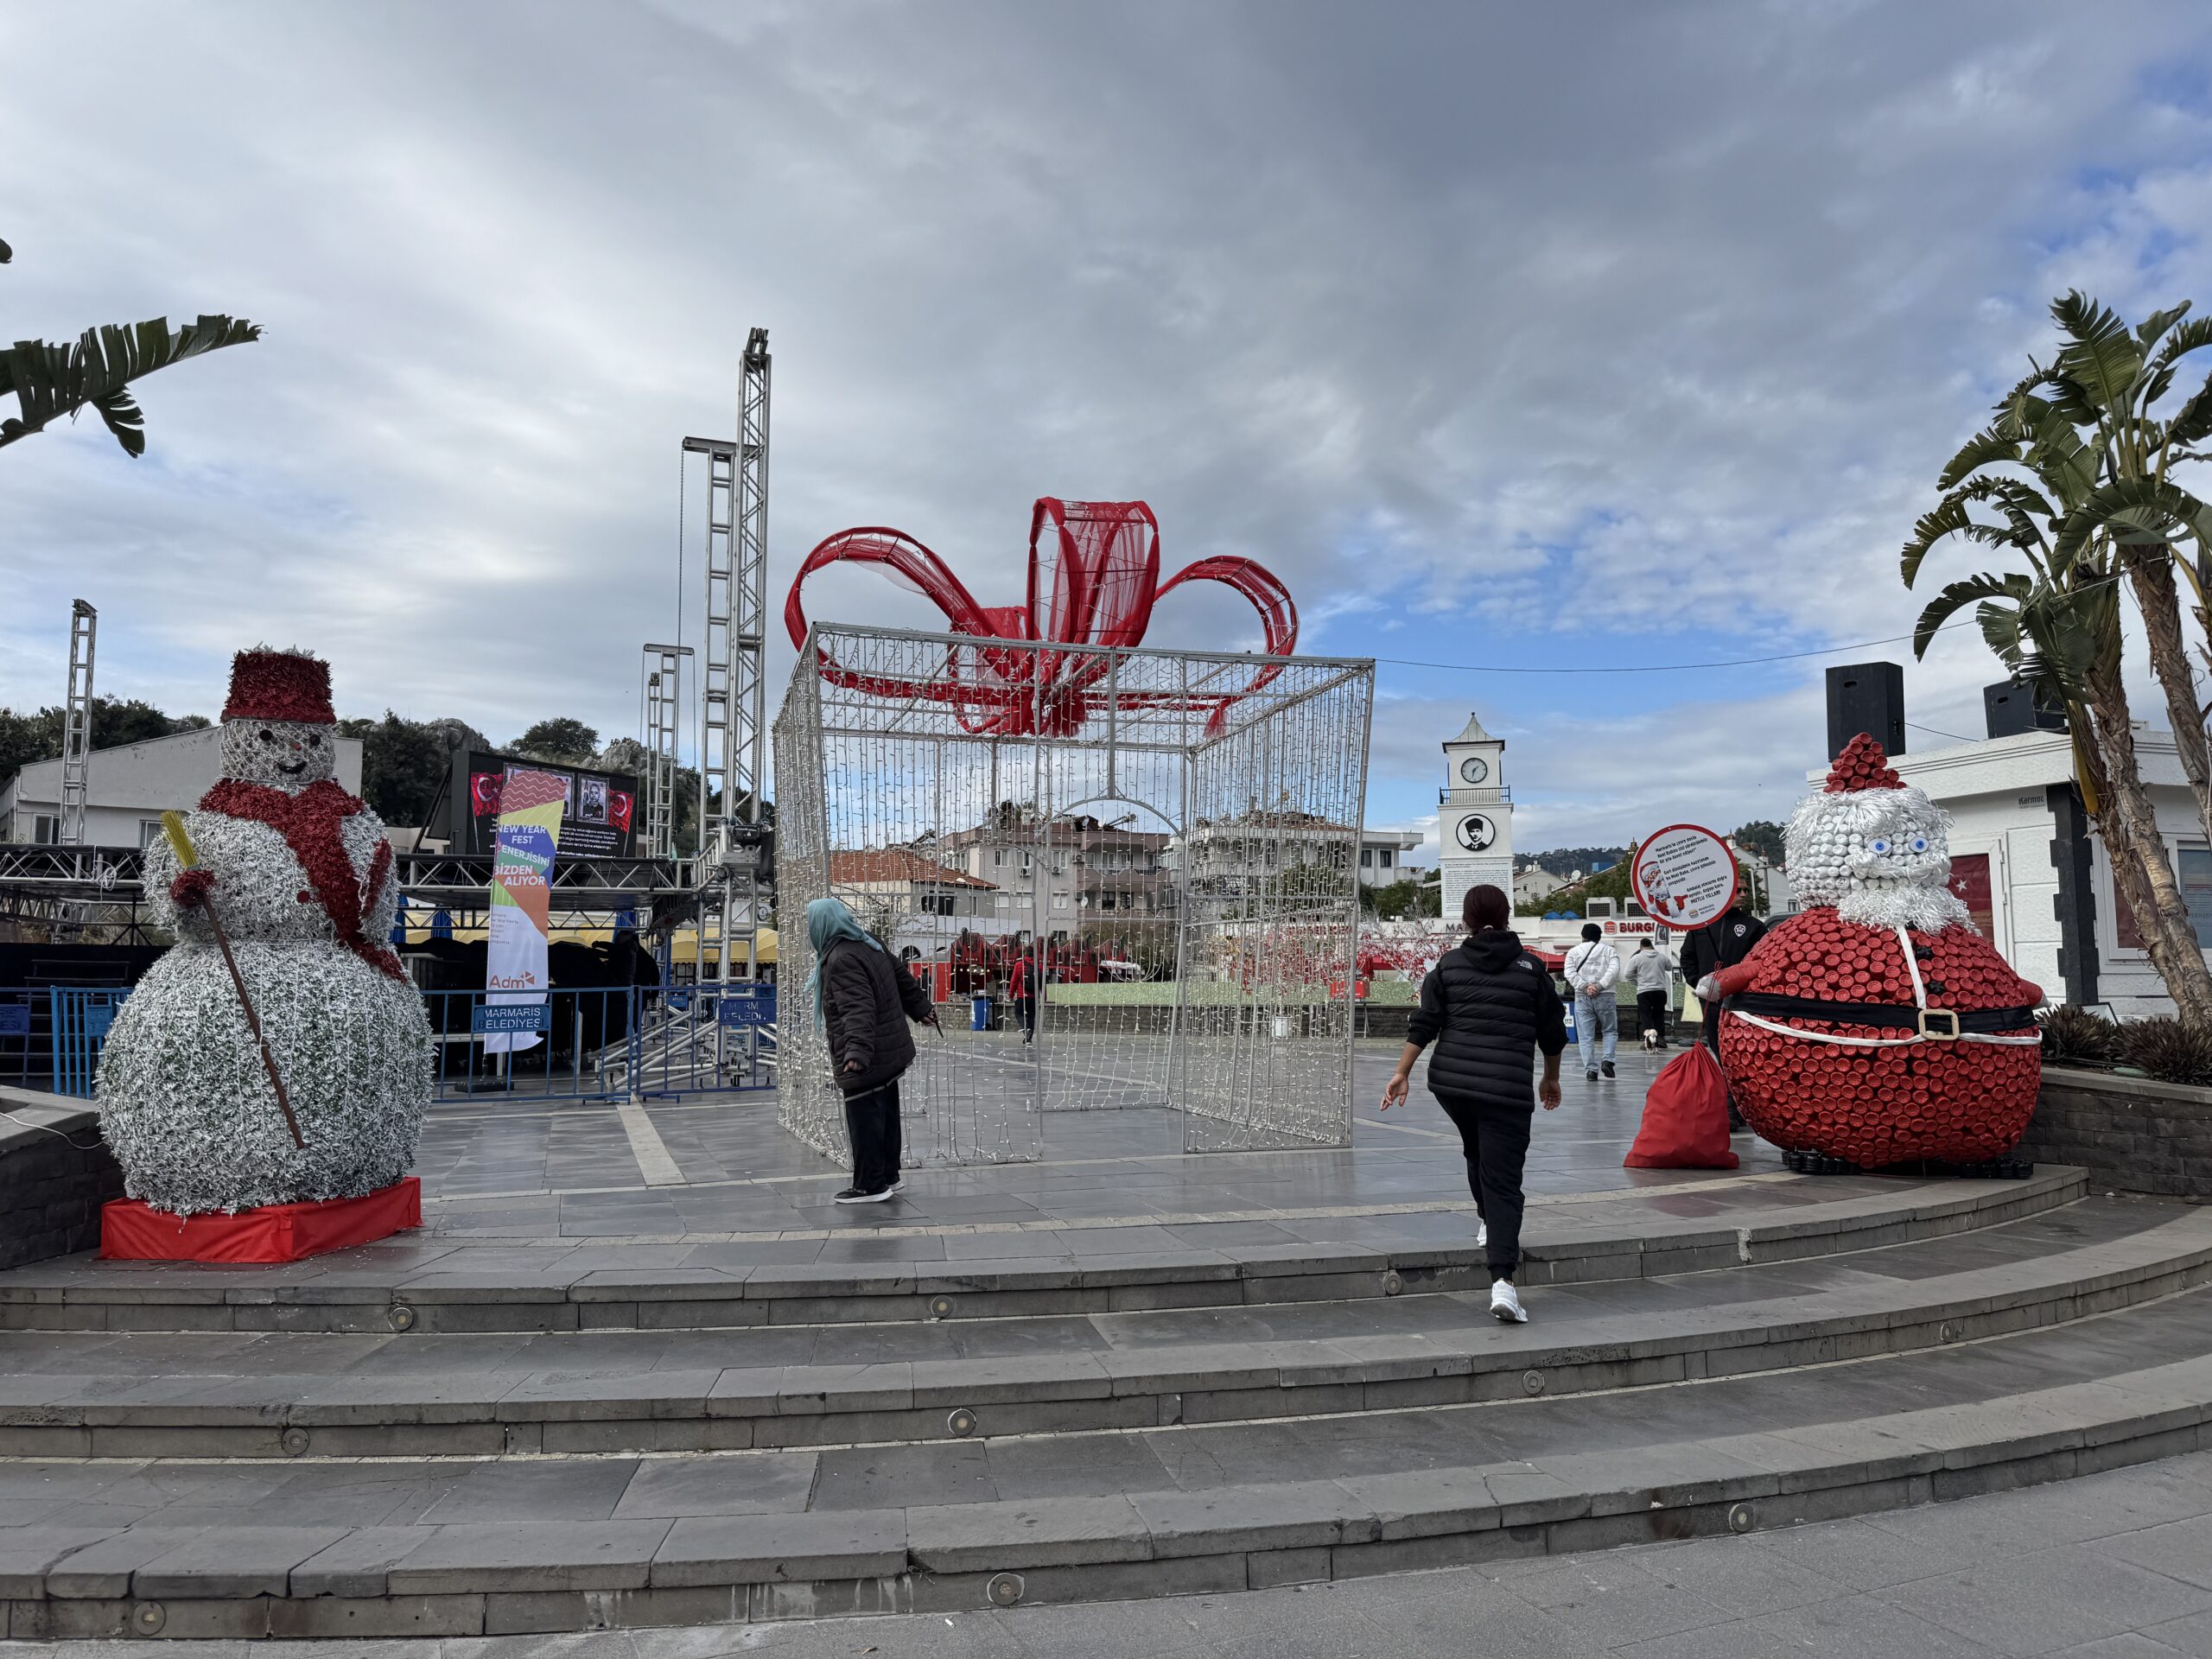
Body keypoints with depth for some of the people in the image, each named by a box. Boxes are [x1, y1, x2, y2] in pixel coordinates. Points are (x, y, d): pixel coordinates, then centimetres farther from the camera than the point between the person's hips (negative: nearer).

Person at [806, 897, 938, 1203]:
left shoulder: (842, 960, -22)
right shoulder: (868, 943, 7)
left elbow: (858, 1010, -33)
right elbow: (903, 979, 18)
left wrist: (857, 1050, -43)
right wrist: (921, 1008, 31)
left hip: (866, 1061, -10)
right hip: (891, 1052, 10)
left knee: (864, 1121, 0)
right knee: (885, 1115, 19)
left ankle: (870, 1186, 7)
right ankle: (889, 1175, 31)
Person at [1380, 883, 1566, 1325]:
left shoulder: (1449, 964, 6)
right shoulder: (1531, 968, 5)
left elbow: (1424, 1022, 1)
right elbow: (1553, 1031, 11)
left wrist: (1403, 1072, 5)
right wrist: (1551, 1078, 26)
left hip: (1450, 1081, 3)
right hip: (1507, 1089, -2)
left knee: (1477, 1151, 31)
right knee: (1503, 1180, -6)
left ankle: (1488, 1223, 41)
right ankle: (1503, 1281, -17)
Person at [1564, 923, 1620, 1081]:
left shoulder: (1573, 952, 13)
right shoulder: (1609, 950, 10)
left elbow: (1570, 973, -3)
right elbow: (1614, 970, -7)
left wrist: (1585, 987, -9)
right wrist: (1600, 986, -11)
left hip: (1582, 997, 0)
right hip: (1605, 996, 0)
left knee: (1585, 1036, 2)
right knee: (1610, 1031, 16)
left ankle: (1590, 1069, -4)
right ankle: (1607, 1060, -2)